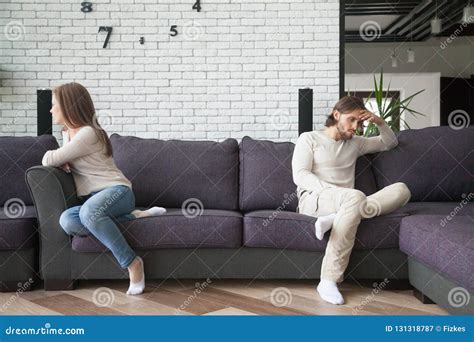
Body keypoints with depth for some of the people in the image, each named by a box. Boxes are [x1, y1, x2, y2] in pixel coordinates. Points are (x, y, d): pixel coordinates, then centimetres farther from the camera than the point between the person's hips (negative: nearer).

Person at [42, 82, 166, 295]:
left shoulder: (87, 133, -11)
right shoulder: (67, 132, 19)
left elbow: (48, 160, -11)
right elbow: (58, 161, 31)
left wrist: (54, 158, 13)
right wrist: (61, 162, 7)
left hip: (117, 190, -8)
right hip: (93, 200, 8)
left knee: (88, 212, -41)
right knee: (67, 221, -26)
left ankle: (132, 262, -29)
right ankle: (134, 216, -16)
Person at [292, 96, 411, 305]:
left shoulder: (355, 143, 25)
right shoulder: (309, 139, 10)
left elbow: (390, 143, 35)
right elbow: (300, 175, -4)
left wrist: (379, 122, 15)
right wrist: (333, 191, -20)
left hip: (345, 203, 6)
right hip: (313, 199, -5)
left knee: (401, 190, -16)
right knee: (355, 196, -40)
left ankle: (335, 218, -33)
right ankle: (328, 280, -37)